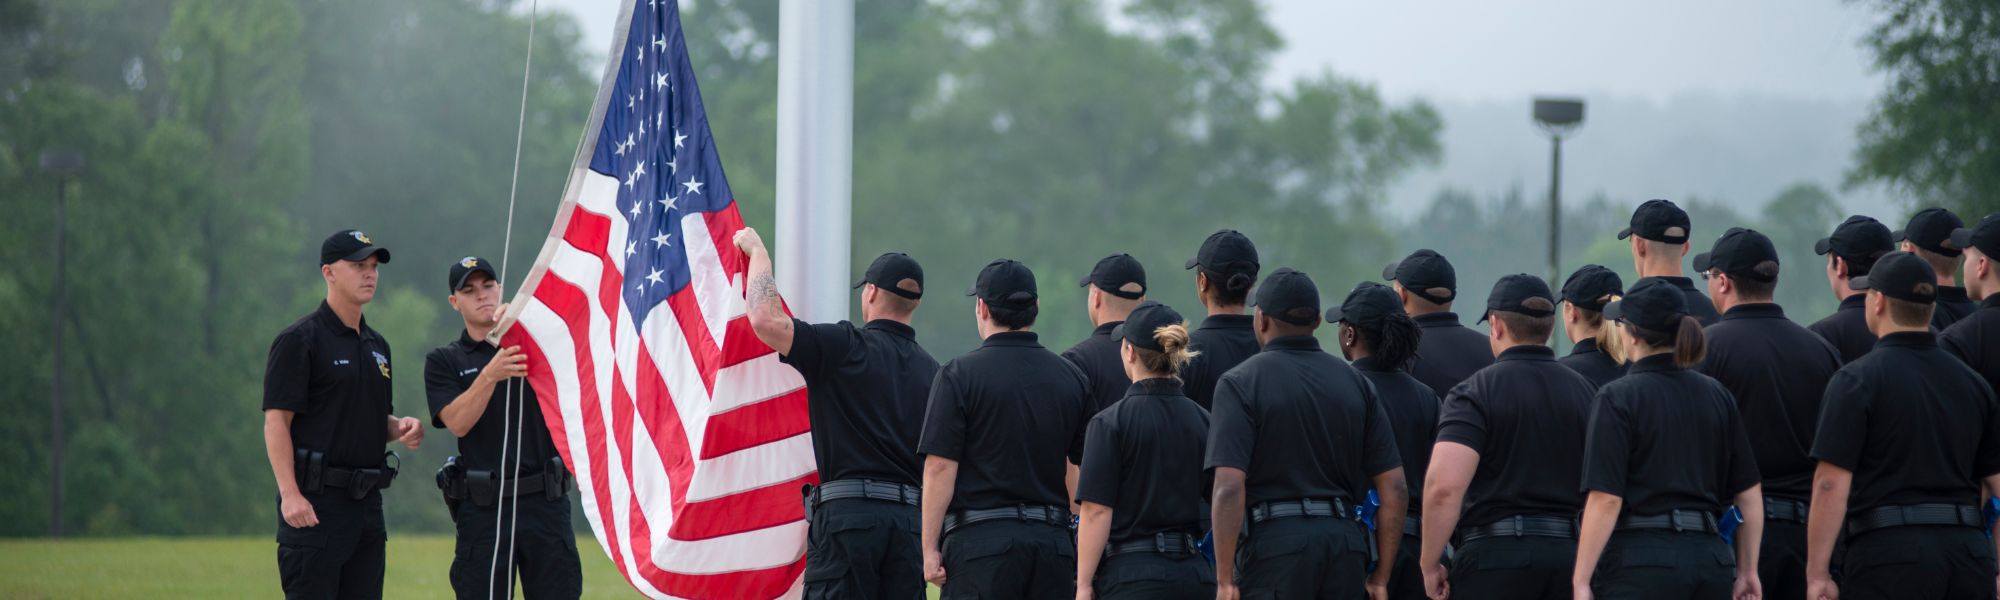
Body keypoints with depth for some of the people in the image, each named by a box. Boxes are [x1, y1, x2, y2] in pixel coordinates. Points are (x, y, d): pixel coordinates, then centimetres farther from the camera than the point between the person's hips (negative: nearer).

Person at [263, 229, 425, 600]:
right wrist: (290, 494, -21)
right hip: (315, 501, -8)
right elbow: (276, 421, -12)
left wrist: (402, 428, 3)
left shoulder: (376, 346, 19)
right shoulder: (300, 340, -6)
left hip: (366, 500, 8)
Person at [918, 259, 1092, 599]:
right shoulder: (1071, 377, 9)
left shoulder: (960, 374, -4)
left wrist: (930, 548, -4)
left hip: (980, 539, -4)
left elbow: (940, 467, -8)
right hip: (1054, 539, 4)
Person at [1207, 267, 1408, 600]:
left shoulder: (1240, 382, -2)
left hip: (1276, 541, -5)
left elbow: (1229, 488, -12)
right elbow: (1394, 488, 8)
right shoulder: (1355, 383, 12)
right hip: (1347, 541, 5)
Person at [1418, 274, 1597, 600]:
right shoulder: (1586, 391, 10)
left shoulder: (1476, 391, -6)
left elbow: (1445, 485, -17)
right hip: (1570, 554, 5)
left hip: (1495, 552, -5)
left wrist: (1430, 563, -8)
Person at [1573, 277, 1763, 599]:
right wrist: (1747, 572, 17)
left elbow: (1606, 500, -13)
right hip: (1711, 559, 6)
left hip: (1640, 563, -6)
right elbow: (1749, 494, 12)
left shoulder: (1618, 398, -7)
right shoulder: (1717, 396, 11)